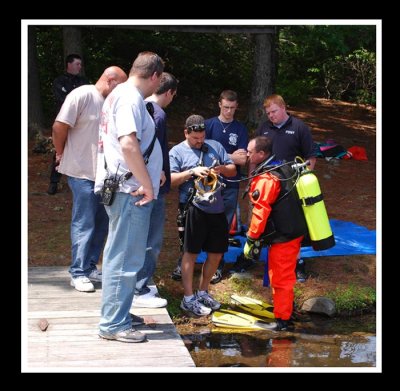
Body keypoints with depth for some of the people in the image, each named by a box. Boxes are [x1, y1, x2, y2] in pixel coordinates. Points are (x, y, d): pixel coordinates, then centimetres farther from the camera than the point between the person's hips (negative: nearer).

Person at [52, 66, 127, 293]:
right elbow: (59, 126, -14)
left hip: (104, 173, 7)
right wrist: (61, 154, -2)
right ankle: (79, 273, 9)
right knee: (84, 224, -2)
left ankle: (91, 267, 25)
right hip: (82, 173, -7)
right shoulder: (82, 95, -12)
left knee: (101, 222, 12)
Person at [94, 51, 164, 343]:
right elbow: (129, 144, -27)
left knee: (120, 256, 18)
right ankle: (114, 324, 2)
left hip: (124, 190, 11)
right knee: (125, 259, -5)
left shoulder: (120, 94, 18)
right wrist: (148, 185, -20)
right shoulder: (130, 98, -14)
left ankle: (117, 313, 29)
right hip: (131, 191, -11)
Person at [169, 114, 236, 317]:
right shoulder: (177, 152, 1)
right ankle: (188, 298, 8)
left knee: (216, 253, 12)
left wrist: (222, 168, -7)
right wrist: (192, 172, -19)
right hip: (194, 208, -5)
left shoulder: (215, 146, 14)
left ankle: (203, 292, 29)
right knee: (191, 252, -1)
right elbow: (171, 179, -9)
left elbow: (233, 170, 14)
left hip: (217, 208, 6)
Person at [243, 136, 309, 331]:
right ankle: (286, 307, 39)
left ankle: (282, 319, 7)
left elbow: (260, 213, -23)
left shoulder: (265, 179, -21)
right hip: (295, 231, 10)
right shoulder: (282, 169, 9)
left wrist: (251, 239, -17)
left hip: (282, 237, -10)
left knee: (280, 278, -1)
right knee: (285, 275, 24)